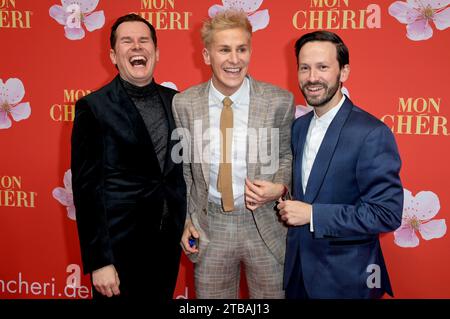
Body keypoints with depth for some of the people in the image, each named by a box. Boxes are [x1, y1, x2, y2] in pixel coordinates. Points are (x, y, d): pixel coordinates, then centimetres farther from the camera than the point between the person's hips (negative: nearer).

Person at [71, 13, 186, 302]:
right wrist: (99, 261, -13)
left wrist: (188, 223, 6)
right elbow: (87, 188, -12)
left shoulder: (175, 101, 5)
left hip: (170, 243, 5)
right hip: (120, 246, -4)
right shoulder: (93, 108, -10)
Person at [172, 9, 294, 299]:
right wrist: (185, 219, 2)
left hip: (264, 225, -1)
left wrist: (279, 187, -14)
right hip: (208, 227, 1)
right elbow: (183, 166, 5)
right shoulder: (183, 104, -7)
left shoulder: (280, 101, -11)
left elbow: (287, 153, 5)